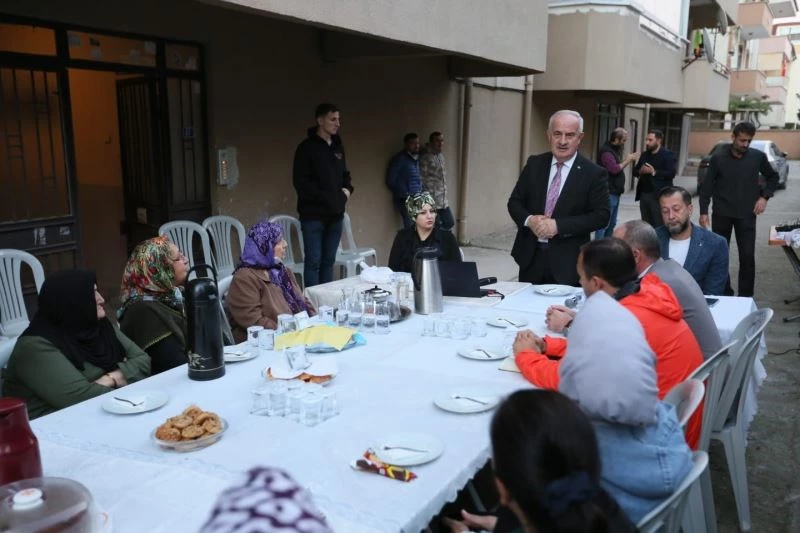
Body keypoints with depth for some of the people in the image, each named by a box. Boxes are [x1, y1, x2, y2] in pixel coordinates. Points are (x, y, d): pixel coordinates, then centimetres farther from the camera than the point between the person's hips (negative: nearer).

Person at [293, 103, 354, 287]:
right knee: (313, 261, -4)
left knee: (328, 261, 11)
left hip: (335, 213, 6)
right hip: (313, 214, -6)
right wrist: (325, 197, -14)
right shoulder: (307, 147, -7)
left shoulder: (338, 146, 13)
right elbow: (301, 182, -12)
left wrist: (347, 189, 4)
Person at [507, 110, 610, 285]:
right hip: (530, 256, 3)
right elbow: (514, 202, 9)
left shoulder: (594, 173, -5)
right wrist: (529, 220, -13)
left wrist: (559, 226, -19)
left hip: (567, 262, -3)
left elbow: (601, 216, -9)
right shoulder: (534, 164, 6)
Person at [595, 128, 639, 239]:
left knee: (611, 224, 13)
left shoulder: (614, 150, 17)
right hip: (609, 193, -10)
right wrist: (627, 160, -10)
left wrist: (628, 160, 9)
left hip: (615, 193, 10)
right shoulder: (606, 151, -14)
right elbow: (614, 169, -23)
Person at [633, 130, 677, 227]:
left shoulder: (668, 155, -4)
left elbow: (671, 173, -15)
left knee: (658, 225, -6)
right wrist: (640, 171, -5)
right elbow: (635, 171, 17)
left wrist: (654, 172, -21)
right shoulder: (644, 155, 17)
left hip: (658, 196, -7)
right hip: (644, 194, 7)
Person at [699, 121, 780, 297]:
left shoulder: (758, 157, -1)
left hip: (746, 215, 0)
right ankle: (723, 294, 18)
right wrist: (703, 211, -4)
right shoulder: (718, 157, -3)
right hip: (721, 214, 0)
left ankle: (745, 297, 6)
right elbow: (707, 186, 1)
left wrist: (764, 196, -1)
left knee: (747, 256, -3)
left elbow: (773, 177, 15)